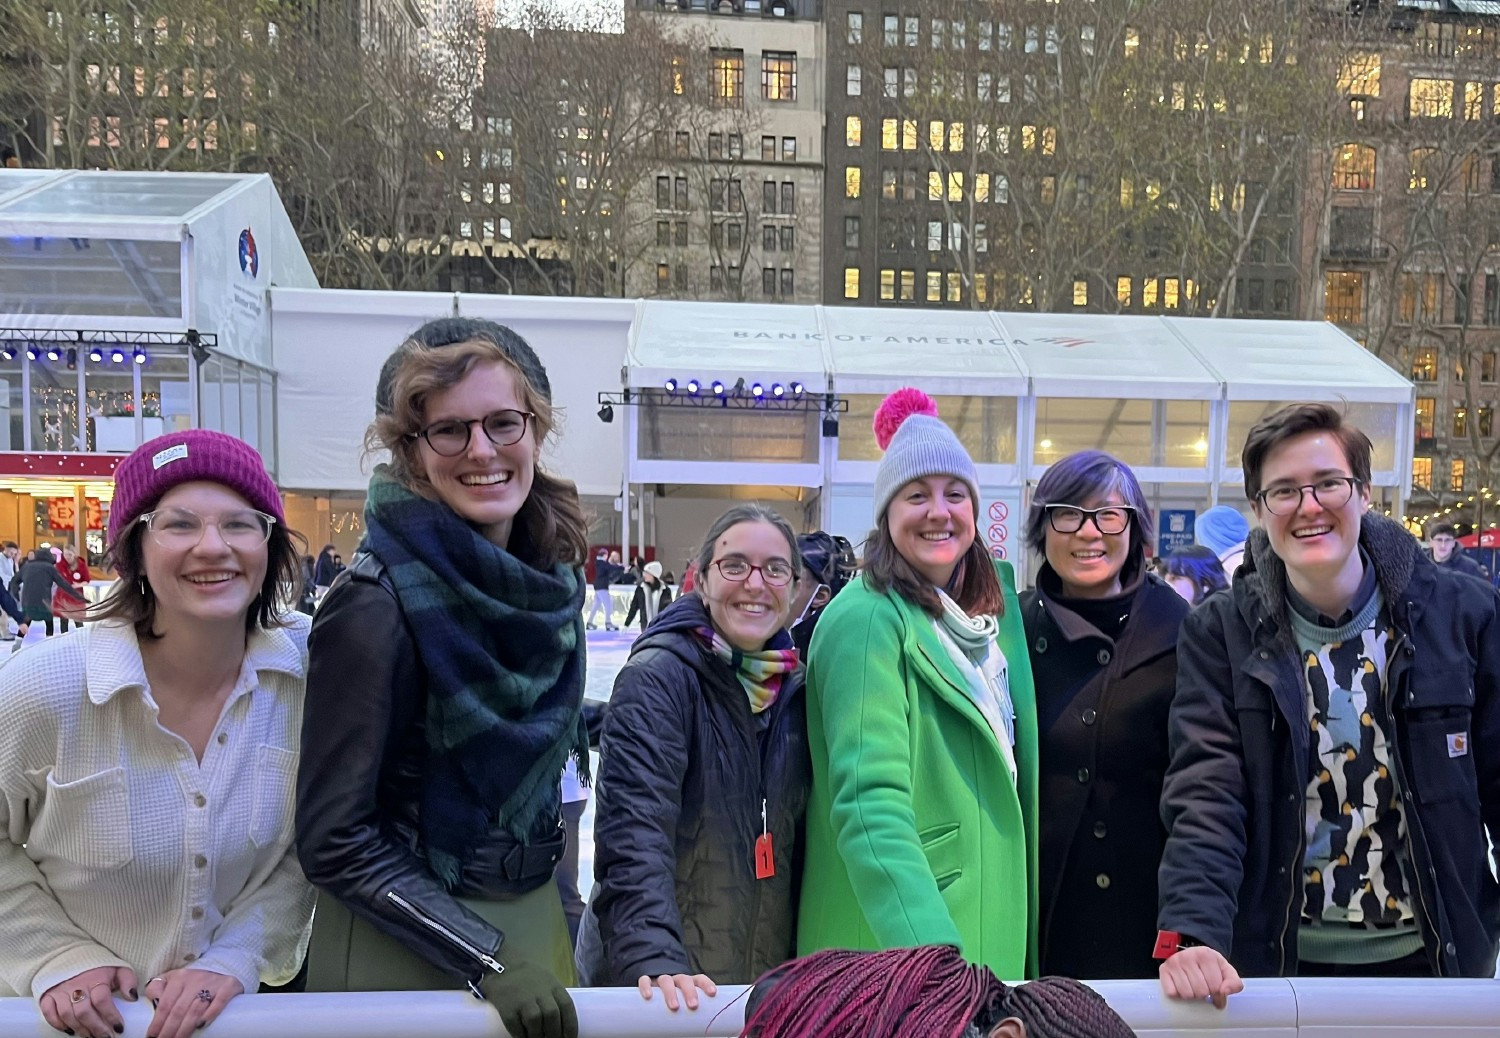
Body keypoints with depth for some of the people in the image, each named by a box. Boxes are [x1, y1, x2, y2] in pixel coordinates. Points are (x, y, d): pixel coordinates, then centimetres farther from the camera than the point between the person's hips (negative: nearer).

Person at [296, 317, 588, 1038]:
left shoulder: (549, 578, -4)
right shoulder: (377, 604, -22)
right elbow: (335, 841, -18)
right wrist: (487, 959, -20)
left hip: (534, 919, 6)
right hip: (405, 952, -6)